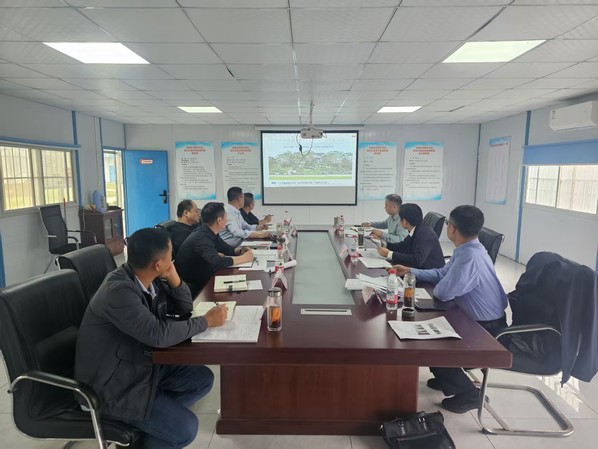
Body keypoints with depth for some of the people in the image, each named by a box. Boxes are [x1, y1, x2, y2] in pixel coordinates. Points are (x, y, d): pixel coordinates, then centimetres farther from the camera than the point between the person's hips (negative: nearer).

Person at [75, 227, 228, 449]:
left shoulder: (150, 278, -4)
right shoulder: (119, 290, -29)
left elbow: (184, 309, 6)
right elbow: (158, 334, -34)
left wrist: (174, 278, -13)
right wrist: (207, 320, -22)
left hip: (143, 362, 9)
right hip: (113, 383, -8)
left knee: (202, 378, 6)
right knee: (185, 429, -14)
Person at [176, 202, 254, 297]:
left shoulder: (209, 232, 0)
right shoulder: (202, 238, -27)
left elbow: (226, 248, 13)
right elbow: (217, 262, -40)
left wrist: (239, 250, -8)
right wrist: (243, 258, -27)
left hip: (200, 280, 8)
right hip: (191, 289, -8)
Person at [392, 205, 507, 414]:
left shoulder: (469, 257, -33)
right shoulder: (467, 249, 1)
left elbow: (443, 292, -30)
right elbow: (442, 274, 12)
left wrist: (436, 287, -6)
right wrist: (410, 271, 12)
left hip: (486, 329, -9)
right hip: (476, 320, 9)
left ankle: (469, 393, 13)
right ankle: (447, 378, 33)